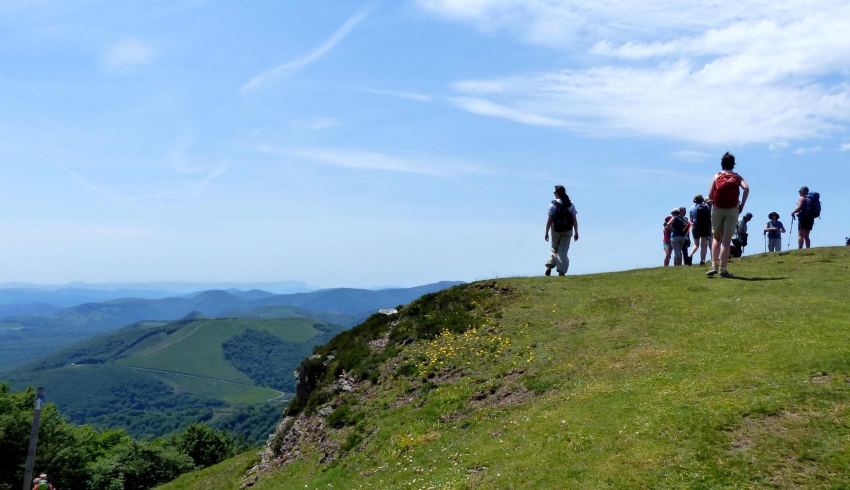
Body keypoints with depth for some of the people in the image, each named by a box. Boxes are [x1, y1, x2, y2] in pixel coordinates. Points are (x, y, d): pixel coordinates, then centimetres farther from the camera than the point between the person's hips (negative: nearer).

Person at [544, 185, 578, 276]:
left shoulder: (553, 204, -7)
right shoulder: (570, 204, 2)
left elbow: (549, 220, -8)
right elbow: (574, 219, 0)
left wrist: (546, 233, -2)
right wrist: (576, 232, 5)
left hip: (556, 230, -1)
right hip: (568, 230, 1)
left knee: (554, 248, 17)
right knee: (563, 250, 5)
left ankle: (549, 266, -2)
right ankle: (561, 271, -2)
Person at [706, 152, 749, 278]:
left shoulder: (717, 176, 8)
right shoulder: (737, 177, 8)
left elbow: (710, 194, -3)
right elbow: (746, 188, -10)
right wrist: (742, 205, -4)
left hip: (717, 209, 1)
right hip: (732, 210, -1)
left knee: (716, 238, 14)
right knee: (726, 240, -1)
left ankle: (714, 265, -1)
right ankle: (722, 270, -3)